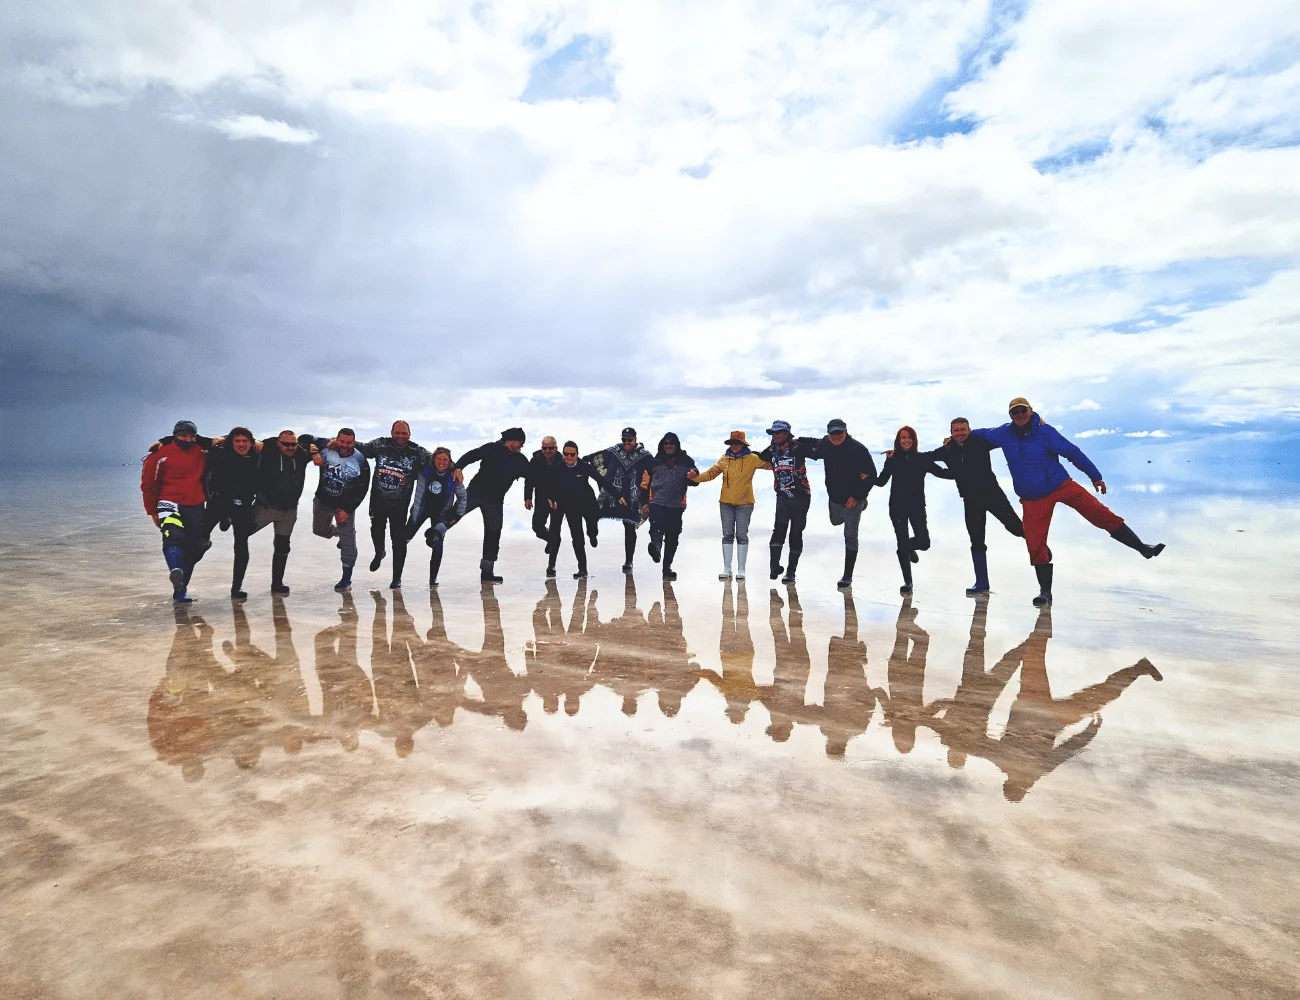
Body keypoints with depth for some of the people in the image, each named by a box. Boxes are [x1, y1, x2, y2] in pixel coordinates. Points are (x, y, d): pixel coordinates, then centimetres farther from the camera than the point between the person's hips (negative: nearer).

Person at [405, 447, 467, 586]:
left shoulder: (453, 476, -18)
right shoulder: (425, 472, -19)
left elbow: (463, 497, -4)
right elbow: (418, 496, -16)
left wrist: (458, 515, -6)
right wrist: (414, 518, -16)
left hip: (441, 513, -1)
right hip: (423, 508, 1)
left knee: (438, 544, -6)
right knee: (406, 536, 2)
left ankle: (433, 577, 4)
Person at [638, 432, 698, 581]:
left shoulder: (686, 462, 8)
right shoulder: (655, 462, 8)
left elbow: (694, 481, 12)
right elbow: (645, 482, 10)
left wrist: (693, 476, -13)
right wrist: (644, 502, 5)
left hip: (676, 506, 2)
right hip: (657, 502, -1)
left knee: (672, 537, 6)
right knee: (657, 525, -30)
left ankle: (667, 567, 16)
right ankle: (656, 547, -53)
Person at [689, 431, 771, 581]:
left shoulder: (752, 459, -4)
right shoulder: (724, 459, 4)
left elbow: (771, 464, -4)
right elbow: (711, 473, 2)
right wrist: (696, 477, -12)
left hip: (744, 503, -3)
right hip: (726, 502, 3)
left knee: (742, 535, 3)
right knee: (727, 535, 7)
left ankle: (741, 569, 12)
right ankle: (727, 568, 15)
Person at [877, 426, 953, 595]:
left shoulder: (922, 459, 1)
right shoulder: (892, 460, 0)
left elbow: (940, 472, 1)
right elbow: (881, 481, -3)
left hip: (917, 506, 1)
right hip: (897, 507, -1)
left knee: (923, 543, -6)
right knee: (902, 545, 2)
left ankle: (910, 546, 33)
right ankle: (907, 582, 17)